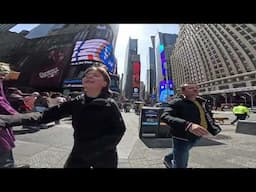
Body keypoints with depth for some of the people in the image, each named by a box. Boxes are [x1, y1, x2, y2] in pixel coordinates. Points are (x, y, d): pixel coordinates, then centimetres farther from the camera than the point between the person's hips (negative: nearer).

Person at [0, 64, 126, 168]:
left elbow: (119, 130, -14)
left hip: (104, 157, -2)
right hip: (79, 154, 3)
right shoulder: (76, 103, -5)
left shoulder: (109, 104, -15)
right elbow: (45, 115, -10)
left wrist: (96, 147, -23)